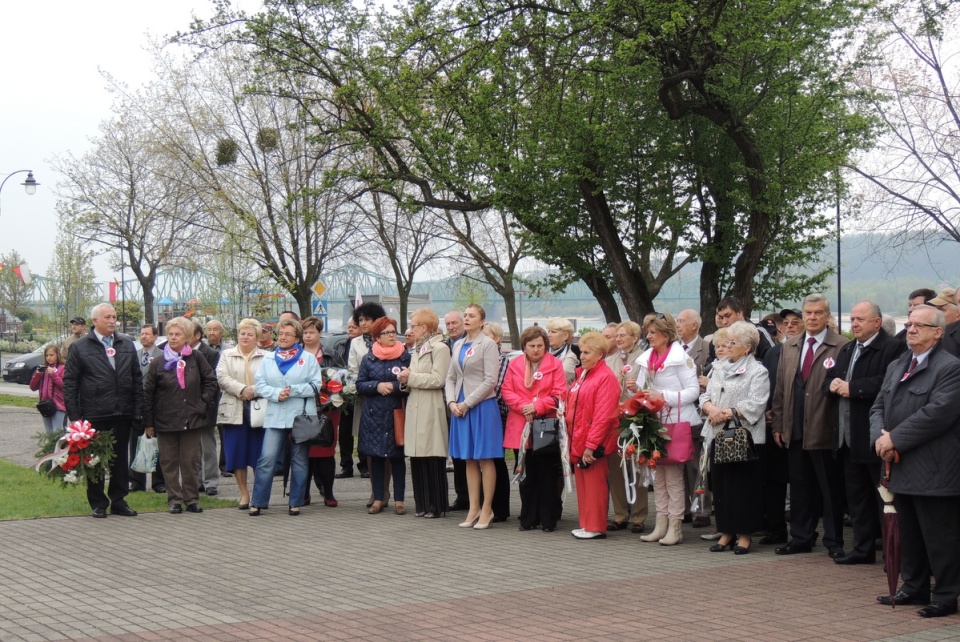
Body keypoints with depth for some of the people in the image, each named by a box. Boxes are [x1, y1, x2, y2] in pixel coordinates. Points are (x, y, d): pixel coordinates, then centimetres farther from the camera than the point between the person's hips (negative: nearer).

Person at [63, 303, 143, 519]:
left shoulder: (127, 345, 11)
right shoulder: (80, 347, 0)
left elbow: (137, 379, 12)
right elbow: (69, 383, -2)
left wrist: (138, 409, 4)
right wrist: (74, 415, -8)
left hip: (122, 414, 3)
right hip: (94, 416, -3)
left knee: (120, 459, 8)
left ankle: (118, 501, 17)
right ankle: (98, 503, 14)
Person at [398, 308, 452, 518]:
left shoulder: (440, 348, -6)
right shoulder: (417, 349, 20)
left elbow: (437, 380, -15)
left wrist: (411, 377, -10)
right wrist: (405, 381, 3)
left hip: (431, 410, -8)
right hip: (415, 409, 8)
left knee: (432, 459, -5)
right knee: (417, 459, 7)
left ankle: (437, 506, 1)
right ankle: (423, 504, 13)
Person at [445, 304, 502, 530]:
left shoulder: (488, 344, -6)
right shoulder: (458, 345, 14)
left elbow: (490, 381, -12)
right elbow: (451, 378, 15)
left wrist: (467, 403, -13)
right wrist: (452, 402, -2)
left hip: (482, 407, -6)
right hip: (460, 407, 6)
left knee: (485, 459, -1)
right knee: (469, 460, 9)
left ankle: (487, 509, 5)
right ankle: (473, 509, 14)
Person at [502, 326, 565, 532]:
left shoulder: (555, 364, 2)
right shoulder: (514, 365, 10)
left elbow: (559, 394, -5)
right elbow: (506, 391, 4)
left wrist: (537, 406, -15)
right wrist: (523, 406, -12)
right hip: (521, 428, 3)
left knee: (548, 474, 0)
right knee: (527, 475, 8)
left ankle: (548, 519, 8)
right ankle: (528, 518, 15)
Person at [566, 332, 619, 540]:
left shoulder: (606, 377, -12)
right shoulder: (581, 374, 16)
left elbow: (603, 415, -18)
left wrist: (591, 445, -21)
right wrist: (572, 436, 11)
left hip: (593, 443, -9)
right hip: (578, 440, 9)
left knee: (594, 484, -3)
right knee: (582, 483, 12)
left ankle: (595, 527, 3)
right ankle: (586, 524, 20)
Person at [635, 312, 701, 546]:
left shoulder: (680, 357, -11)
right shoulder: (647, 358, 9)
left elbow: (693, 390, -14)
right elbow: (642, 388, 14)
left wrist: (664, 396, -22)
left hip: (676, 422, -7)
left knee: (673, 475, -2)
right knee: (658, 475, 10)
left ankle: (675, 528, 3)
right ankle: (661, 525, 16)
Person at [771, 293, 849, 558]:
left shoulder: (841, 347, -6)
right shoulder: (789, 346, 12)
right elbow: (780, 388, 13)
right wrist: (778, 425, 10)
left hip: (824, 431, -5)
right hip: (795, 432, 5)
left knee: (831, 490, 3)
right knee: (800, 488, 13)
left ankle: (834, 542, 12)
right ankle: (801, 538, 23)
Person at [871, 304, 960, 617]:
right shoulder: (896, 366, 17)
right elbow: (878, 407, 15)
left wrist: (895, 439, -18)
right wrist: (881, 436, -6)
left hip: (934, 472, -8)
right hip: (903, 469, 8)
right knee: (909, 533, 16)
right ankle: (914, 588, 27)